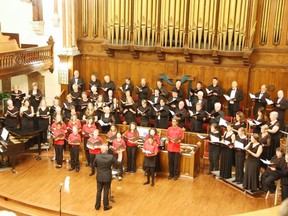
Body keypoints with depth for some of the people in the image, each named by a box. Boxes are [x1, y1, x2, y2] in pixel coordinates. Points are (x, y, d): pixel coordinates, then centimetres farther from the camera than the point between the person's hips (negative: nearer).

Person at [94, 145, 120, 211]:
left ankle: (97, 206, 28)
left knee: (99, 191, 16)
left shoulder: (97, 156, -16)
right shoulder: (111, 157, -19)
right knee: (106, 192, 11)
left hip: (99, 177, 1)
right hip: (107, 177, -1)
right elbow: (117, 164, -4)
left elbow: (94, 165, 0)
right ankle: (106, 206, 23)